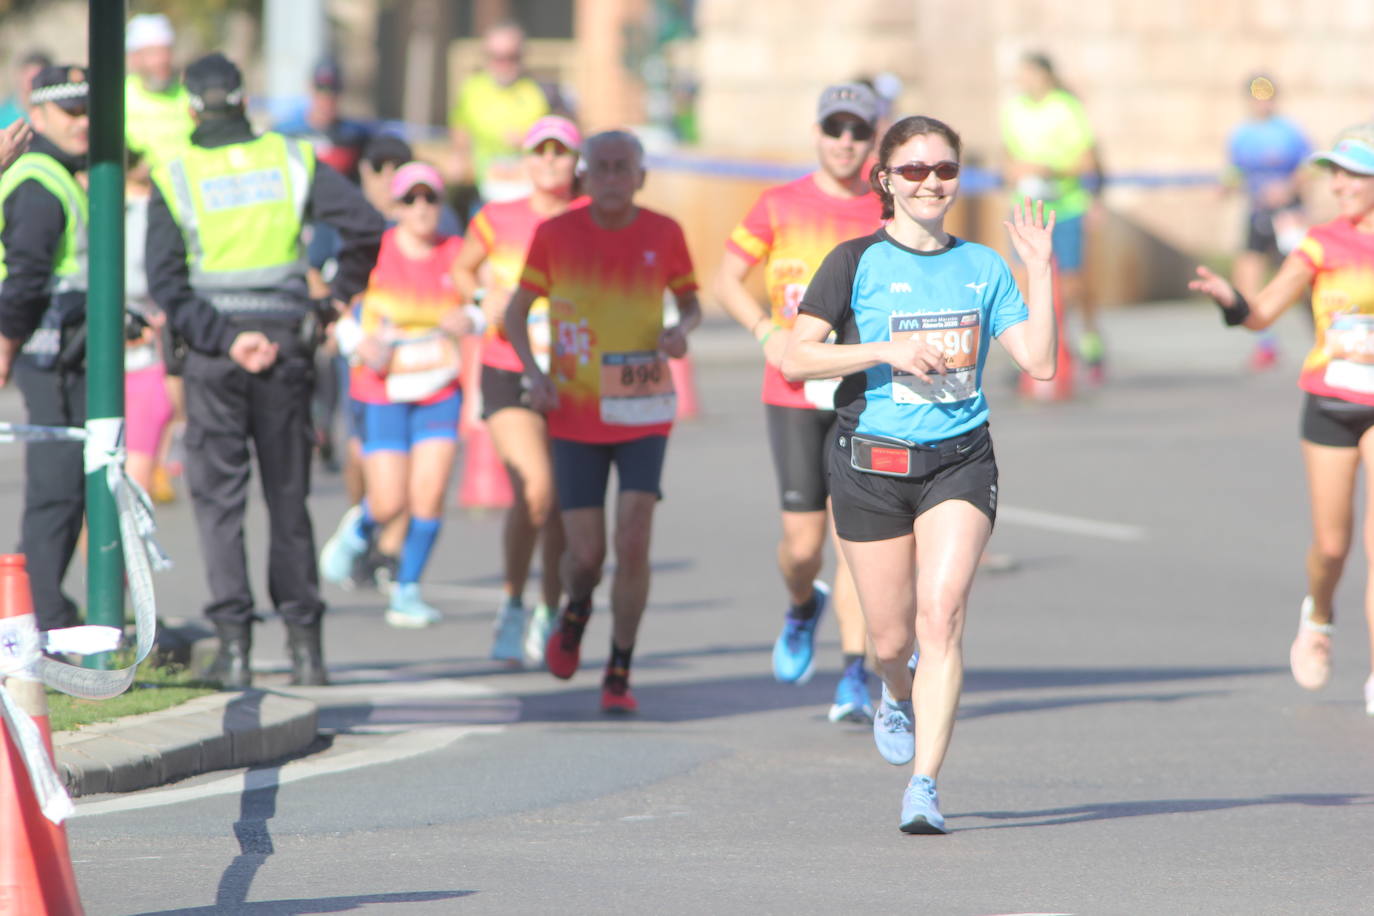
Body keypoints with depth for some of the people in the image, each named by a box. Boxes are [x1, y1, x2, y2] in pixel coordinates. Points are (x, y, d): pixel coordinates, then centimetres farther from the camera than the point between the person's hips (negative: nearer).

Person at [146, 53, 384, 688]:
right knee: (288, 496, 11)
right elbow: (366, 227, -7)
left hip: (212, 347, -2)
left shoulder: (174, 177, -1)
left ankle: (233, 642, -7)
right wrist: (336, 299, 4)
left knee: (219, 497, 3)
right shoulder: (292, 161, 3)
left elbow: (166, 284, -10)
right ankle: (304, 642, 9)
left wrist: (225, 339, -11)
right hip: (287, 340, 2)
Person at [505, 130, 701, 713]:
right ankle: (575, 612, 36)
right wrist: (533, 373, -14)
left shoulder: (664, 234, -4)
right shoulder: (555, 235, -6)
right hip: (575, 417, 0)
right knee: (585, 554, -1)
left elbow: (690, 303, 11)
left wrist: (681, 331, -13)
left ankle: (619, 677, 1)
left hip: (643, 414, 0)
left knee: (633, 544, -14)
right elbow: (516, 312, 3)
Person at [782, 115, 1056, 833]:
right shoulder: (857, 262, -2)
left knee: (941, 614, -17)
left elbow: (1039, 363, 2)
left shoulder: (981, 267, 8)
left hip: (960, 459, 1)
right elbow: (795, 358, -7)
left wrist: (1039, 269, -4)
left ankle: (924, 786, -18)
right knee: (891, 636, 7)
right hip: (871, 462, -1)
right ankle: (899, 695, 45)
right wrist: (889, 350, -17)